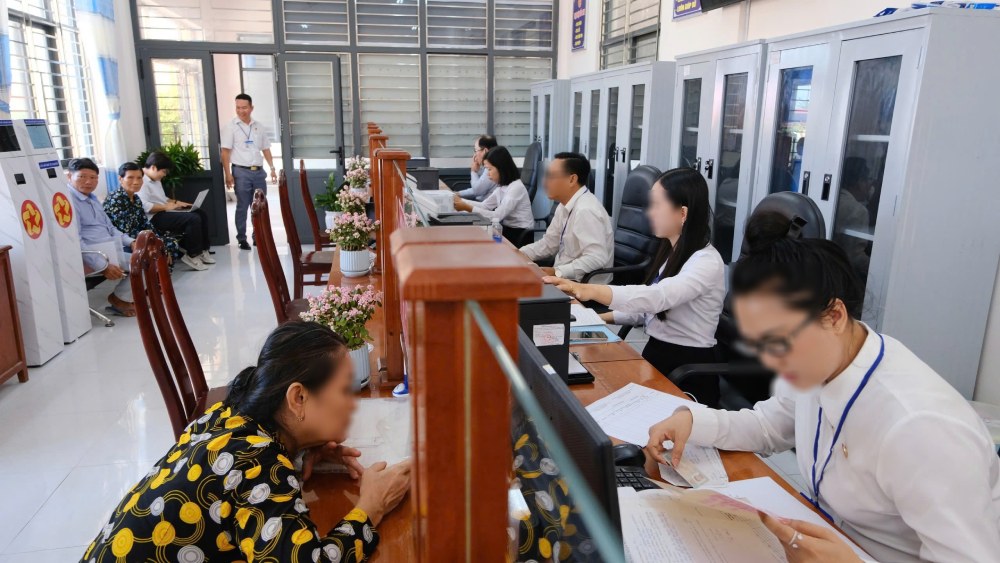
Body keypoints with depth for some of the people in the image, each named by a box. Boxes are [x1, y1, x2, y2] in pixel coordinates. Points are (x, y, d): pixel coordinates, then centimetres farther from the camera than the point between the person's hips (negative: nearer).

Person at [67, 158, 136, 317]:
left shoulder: (92, 198, 17)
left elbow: (109, 227, 23)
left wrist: (131, 242, 4)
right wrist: (103, 266, -26)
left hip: (112, 245, 10)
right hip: (95, 252, -10)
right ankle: (119, 299, 0)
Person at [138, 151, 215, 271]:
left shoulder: (155, 179, 18)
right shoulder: (141, 181, -15)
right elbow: (143, 206, -27)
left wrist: (175, 202, 13)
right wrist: (166, 207, -19)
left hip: (164, 212, 11)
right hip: (155, 218, -11)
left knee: (201, 214, 4)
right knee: (193, 219, -24)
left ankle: (202, 250, 8)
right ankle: (192, 255, -13)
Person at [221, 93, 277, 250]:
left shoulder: (258, 126, 11)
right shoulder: (230, 127, -2)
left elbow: (266, 149, 16)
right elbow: (225, 152, -5)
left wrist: (272, 168, 7)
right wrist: (228, 174, -12)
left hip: (259, 171, 4)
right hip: (241, 172, -4)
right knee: (242, 207, -1)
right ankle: (242, 239, 7)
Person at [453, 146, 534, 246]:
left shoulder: (516, 187, -21)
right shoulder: (502, 186, 8)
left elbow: (497, 216, -26)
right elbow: (484, 205, 6)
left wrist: (468, 208, -28)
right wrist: (460, 200, -5)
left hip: (519, 235, -7)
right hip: (508, 228, 7)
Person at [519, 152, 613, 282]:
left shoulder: (586, 210, -23)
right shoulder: (565, 206, 6)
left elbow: (596, 258, -29)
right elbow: (549, 244, 13)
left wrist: (557, 272, -28)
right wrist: (518, 254, 0)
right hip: (564, 279, 8)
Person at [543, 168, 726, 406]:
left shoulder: (707, 262, -19)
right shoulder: (671, 251, 10)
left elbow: (658, 297, -36)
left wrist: (591, 290, -50)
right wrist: (602, 317, 2)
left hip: (687, 373, -8)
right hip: (655, 356, 8)